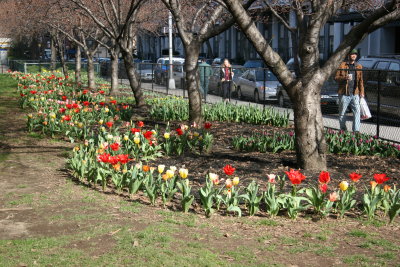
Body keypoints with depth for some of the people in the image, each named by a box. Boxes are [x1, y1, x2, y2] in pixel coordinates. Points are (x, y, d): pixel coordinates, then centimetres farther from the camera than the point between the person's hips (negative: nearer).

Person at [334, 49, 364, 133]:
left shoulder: (359, 66, 11)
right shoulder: (342, 65, 2)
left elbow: (361, 81, 10)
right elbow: (336, 78, -1)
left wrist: (361, 92, 1)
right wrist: (345, 77, -19)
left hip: (355, 94, 2)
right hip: (344, 94, -2)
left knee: (357, 111, -11)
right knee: (342, 113, 6)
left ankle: (356, 130, -12)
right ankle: (343, 130, 21)